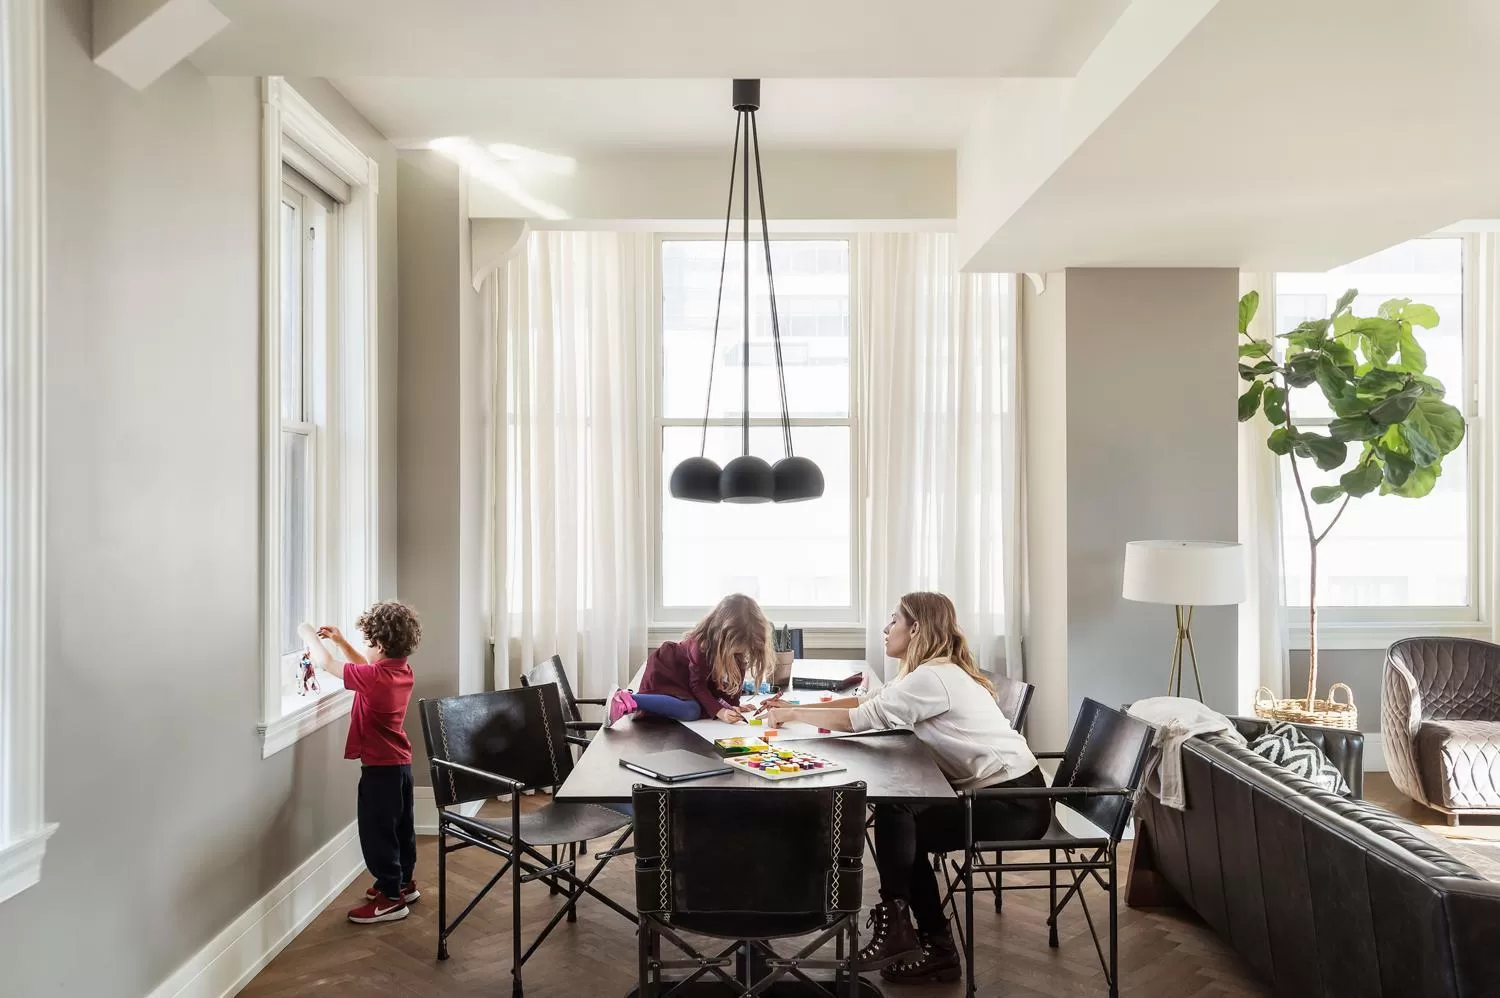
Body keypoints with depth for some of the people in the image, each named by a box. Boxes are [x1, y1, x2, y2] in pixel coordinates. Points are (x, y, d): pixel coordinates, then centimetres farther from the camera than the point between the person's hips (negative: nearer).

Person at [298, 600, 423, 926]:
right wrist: (340, 641, 15)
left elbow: (326, 663, -18)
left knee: (377, 832, 2)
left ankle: (391, 899, 10)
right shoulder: (402, 670, 0)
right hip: (400, 763, 9)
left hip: (380, 767, -9)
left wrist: (308, 635, -3)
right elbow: (366, 665, 20)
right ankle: (404, 882, 35)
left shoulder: (375, 678, -25)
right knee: (400, 826, 21)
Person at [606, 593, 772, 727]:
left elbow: (735, 676, -6)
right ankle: (627, 701, -29)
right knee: (691, 710, -30)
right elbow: (698, 685, -27)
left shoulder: (736, 643, -14)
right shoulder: (701, 644, -33)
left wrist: (733, 704, -19)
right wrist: (719, 711, -37)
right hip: (664, 672, -9)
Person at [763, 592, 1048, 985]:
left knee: (894, 817, -12)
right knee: (905, 827, 5)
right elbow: (864, 703, 12)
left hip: (1016, 803, -10)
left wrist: (792, 713, -4)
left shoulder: (932, 678, -21)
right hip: (1001, 791, 10)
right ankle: (934, 945, 13)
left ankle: (896, 926, 4)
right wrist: (795, 706, 7)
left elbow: (858, 720, -18)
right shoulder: (936, 671, 11)